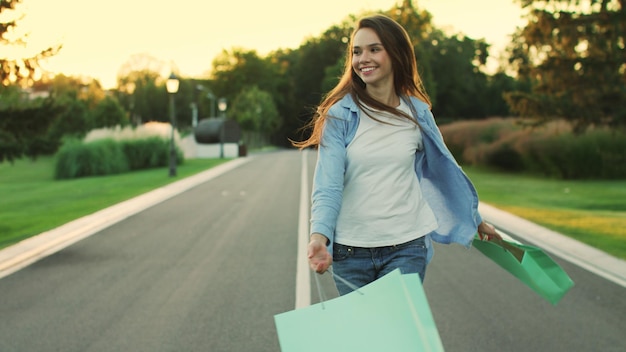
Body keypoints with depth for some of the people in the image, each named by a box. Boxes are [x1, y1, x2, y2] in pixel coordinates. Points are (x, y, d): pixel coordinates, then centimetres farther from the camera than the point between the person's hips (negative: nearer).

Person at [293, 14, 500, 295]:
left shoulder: (417, 112, 2)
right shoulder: (340, 114, -5)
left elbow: (444, 168, 16)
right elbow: (327, 186, -13)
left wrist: (476, 220, 26)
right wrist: (319, 236, -31)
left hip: (405, 248, 1)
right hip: (350, 251, 0)